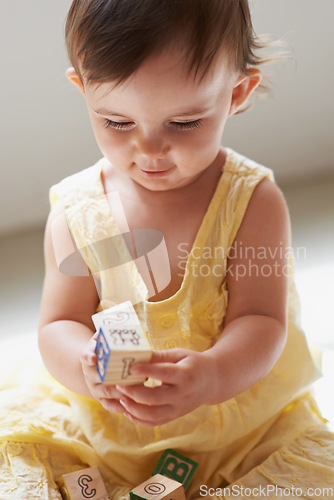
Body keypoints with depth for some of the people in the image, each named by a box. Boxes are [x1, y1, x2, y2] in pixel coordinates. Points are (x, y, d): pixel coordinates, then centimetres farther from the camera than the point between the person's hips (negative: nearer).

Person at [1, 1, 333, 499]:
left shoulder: (252, 200, -10)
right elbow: (59, 326, -6)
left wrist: (212, 375, -38)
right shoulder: (76, 212, -6)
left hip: (243, 416, 0)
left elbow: (260, 320, -15)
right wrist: (88, 368, -31)